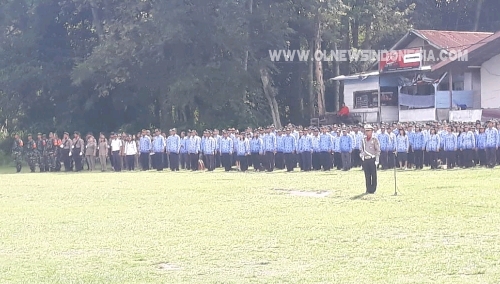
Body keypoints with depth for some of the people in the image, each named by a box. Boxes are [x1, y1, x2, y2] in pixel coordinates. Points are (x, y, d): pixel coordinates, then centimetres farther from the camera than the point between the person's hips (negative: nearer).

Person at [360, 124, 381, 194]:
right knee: (367, 176, 5)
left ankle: (373, 189, 3)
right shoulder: (363, 140, 12)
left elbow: (378, 150, -3)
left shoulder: (374, 140, -1)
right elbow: (361, 149, 20)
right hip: (365, 160, 4)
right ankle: (368, 189, 10)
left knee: (373, 175, -1)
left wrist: (377, 160, -9)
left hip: (372, 159, -4)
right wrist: (361, 155, 2)